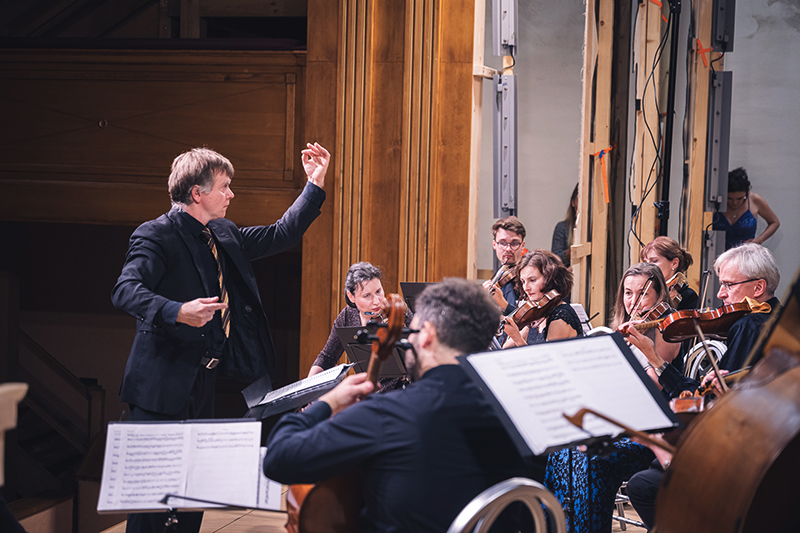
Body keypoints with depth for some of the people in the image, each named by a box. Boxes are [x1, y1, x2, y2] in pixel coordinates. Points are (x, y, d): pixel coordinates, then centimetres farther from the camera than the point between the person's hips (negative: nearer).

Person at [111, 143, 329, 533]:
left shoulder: (224, 235, 14)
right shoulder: (156, 235, -12)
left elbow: (280, 236, 22)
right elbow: (126, 290, -26)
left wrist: (315, 184, 17)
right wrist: (177, 312, -42)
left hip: (203, 381, 8)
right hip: (163, 385, -8)